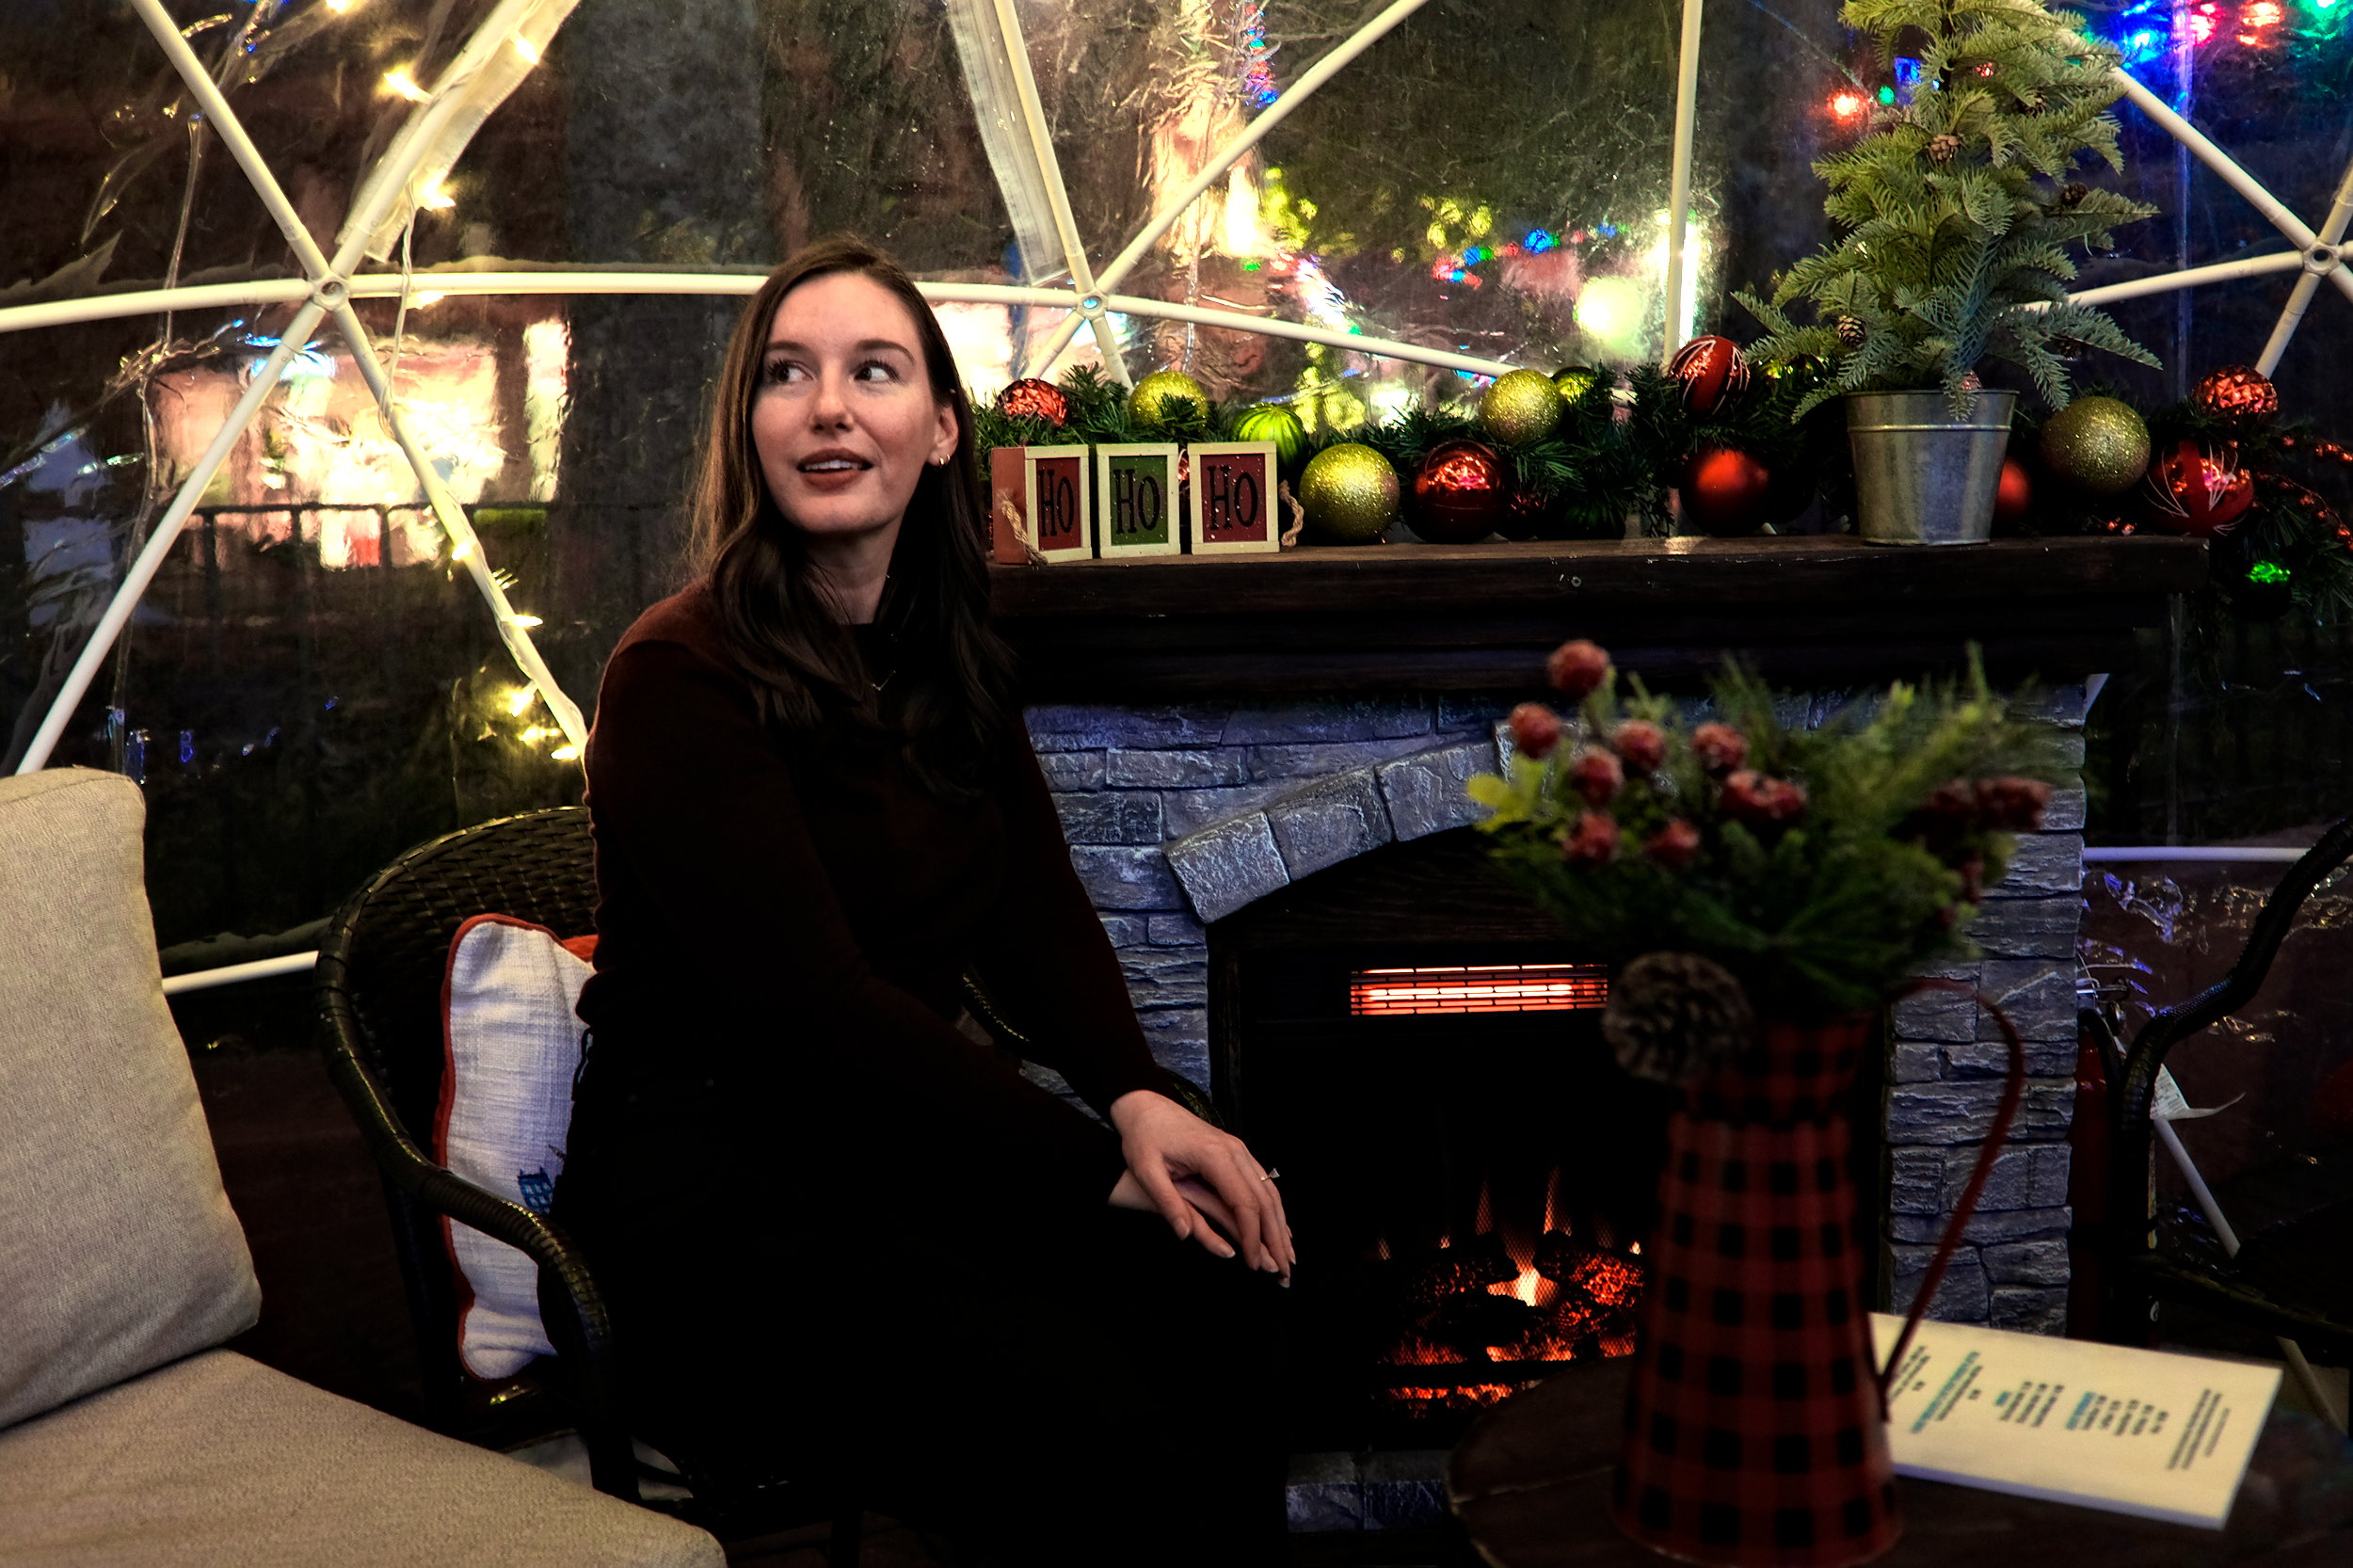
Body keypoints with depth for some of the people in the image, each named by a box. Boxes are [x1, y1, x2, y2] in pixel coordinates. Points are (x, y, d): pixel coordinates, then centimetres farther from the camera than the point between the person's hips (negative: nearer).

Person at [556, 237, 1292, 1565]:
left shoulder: (948, 656, 10)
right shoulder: (681, 678, -14)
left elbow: (1036, 906, 8)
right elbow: (816, 1005, -19)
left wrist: (1139, 1101, -12)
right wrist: (1100, 1165, -19)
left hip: (902, 1144, 6)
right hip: (725, 1205, -6)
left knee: (1222, 1301, -20)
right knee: (1101, 1432, -25)